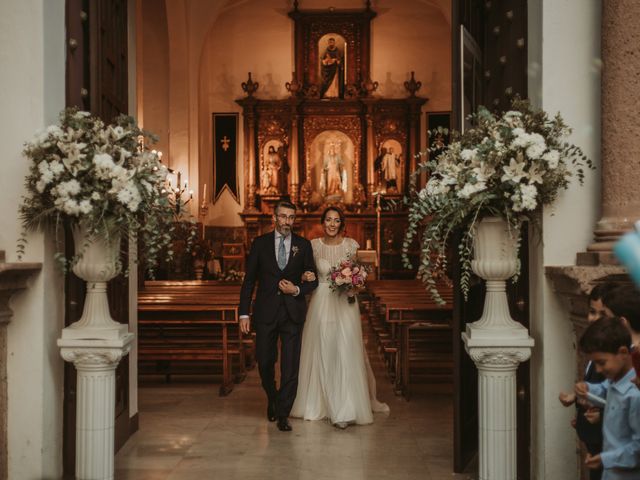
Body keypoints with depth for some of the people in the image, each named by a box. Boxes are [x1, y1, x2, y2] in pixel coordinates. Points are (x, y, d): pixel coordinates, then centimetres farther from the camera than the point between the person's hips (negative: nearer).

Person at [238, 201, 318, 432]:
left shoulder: (303, 245, 4)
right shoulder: (260, 243, 3)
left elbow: (313, 280, 9)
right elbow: (249, 280, 3)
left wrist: (297, 290, -12)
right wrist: (244, 313, -3)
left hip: (293, 312, 0)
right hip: (265, 313, 0)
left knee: (290, 366, -4)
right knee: (265, 362, 8)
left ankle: (282, 415, 8)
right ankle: (272, 399, 37)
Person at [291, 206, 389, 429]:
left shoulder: (351, 245, 2)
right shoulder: (314, 245, 3)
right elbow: (308, 273, 12)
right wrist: (307, 278, -10)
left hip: (345, 304, -1)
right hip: (321, 303, 1)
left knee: (345, 352, -6)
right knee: (321, 353, 5)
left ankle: (345, 409, -2)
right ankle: (320, 402, 21)